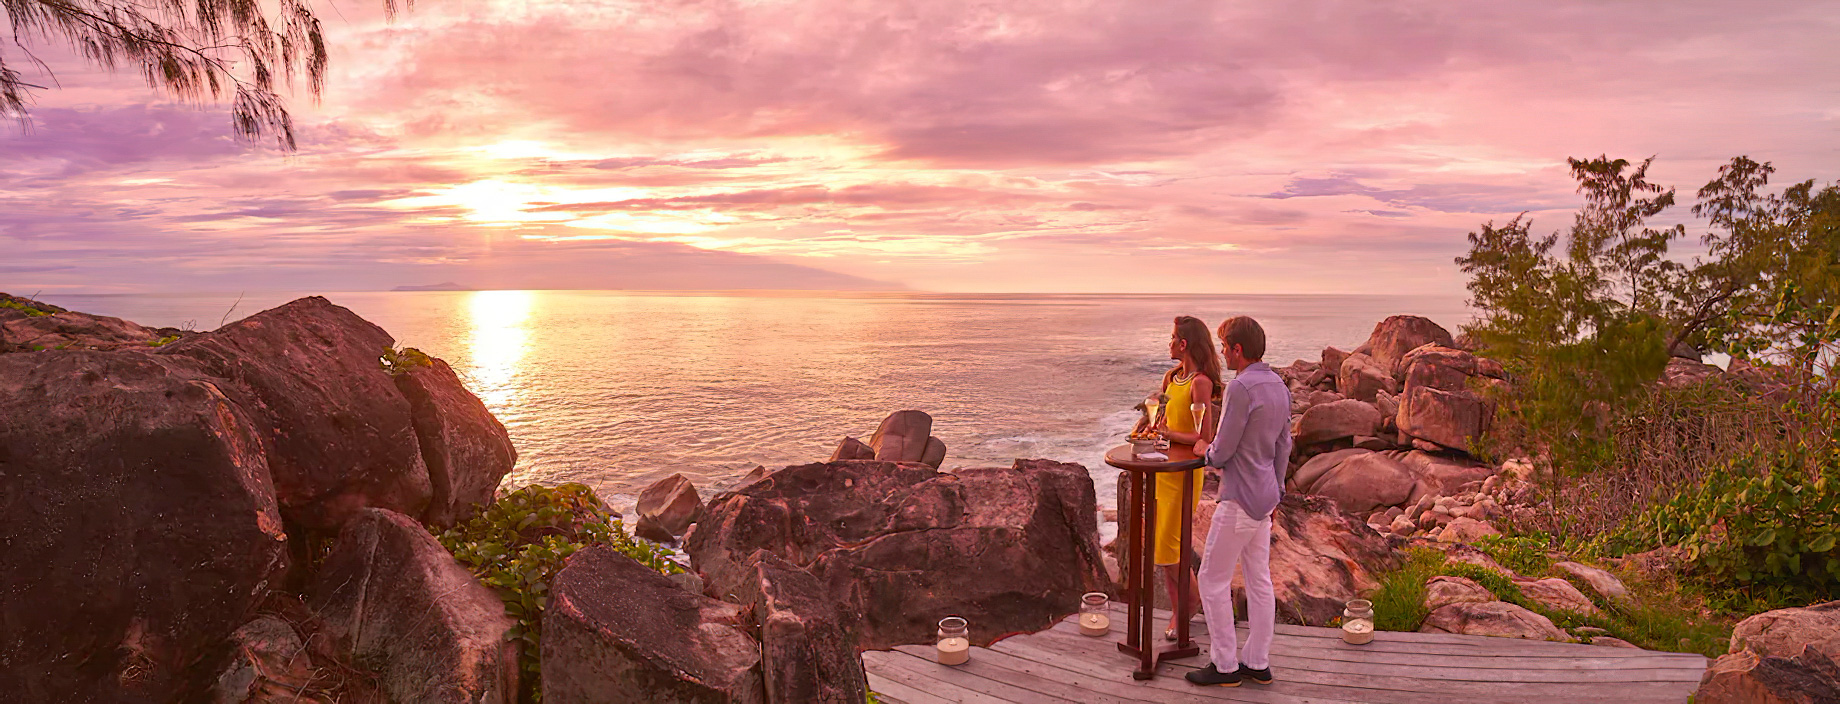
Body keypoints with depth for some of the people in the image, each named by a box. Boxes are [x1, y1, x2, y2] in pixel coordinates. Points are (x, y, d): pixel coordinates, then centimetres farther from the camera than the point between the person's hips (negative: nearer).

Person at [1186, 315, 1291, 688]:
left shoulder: (1241, 388, -22)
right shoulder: (1279, 387, 7)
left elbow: (1221, 452, -19)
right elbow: (1283, 447, 15)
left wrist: (1204, 450, 3)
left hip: (1240, 500, -9)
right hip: (1264, 497, 9)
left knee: (1213, 580, 2)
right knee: (1258, 580, 14)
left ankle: (1225, 665, 10)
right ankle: (1257, 662, 22)